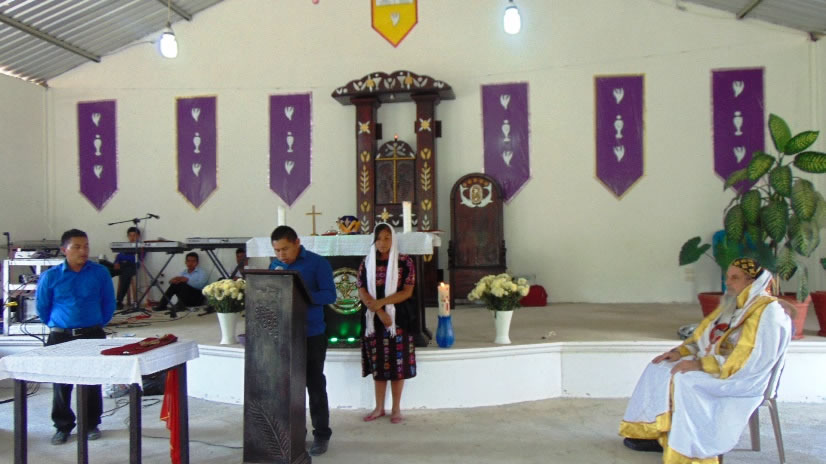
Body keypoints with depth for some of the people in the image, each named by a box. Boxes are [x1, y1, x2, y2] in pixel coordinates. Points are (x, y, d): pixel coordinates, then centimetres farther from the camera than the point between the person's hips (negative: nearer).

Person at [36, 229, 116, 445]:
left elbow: (109, 303, 6)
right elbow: (42, 306, 10)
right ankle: (63, 426, 22)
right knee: (61, 384, 6)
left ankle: (91, 424, 22)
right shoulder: (51, 276, -2)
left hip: (93, 335, 0)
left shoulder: (100, 273, -2)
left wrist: (98, 324, 8)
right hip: (60, 338, 0)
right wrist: (55, 325, 14)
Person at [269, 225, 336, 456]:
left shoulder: (318, 263, -9)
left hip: (311, 335, -4)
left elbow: (329, 295, -14)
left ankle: (321, 435, 16)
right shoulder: (275, 265, 6)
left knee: (315, 385, 4)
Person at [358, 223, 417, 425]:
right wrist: (379, 312, -14)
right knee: (377, 363, 8)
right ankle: (379, 408, 21)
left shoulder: (404, 262, -2)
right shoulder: (366, 263, 5)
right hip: (374, 320, 2)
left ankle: (396, 409, 15)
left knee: (398, 364, 2)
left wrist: (381, 302, -19)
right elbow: (362, 292, 0)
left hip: (398, 319, -2)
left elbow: (407, 292, -8)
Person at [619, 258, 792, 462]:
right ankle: (654, 433, -2)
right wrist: (680, 352, 0)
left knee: (684, 380, -30)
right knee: (659, 368, -5)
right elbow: (703, 335, 18)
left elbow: (747, 360, -24)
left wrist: (701, 364, -24)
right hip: (710, 364, 9)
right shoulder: (731, 305, 12)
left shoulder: (767, 311, -16)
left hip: (741, 380, -9)